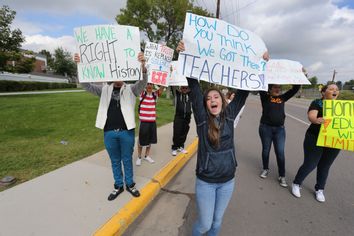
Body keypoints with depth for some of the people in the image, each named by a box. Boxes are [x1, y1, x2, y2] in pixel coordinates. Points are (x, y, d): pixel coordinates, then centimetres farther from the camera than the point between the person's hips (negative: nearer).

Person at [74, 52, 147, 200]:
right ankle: (118, 186, 34)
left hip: (126, 131, -2)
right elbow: (87, 85, 1)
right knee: (115, 161, 16)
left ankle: (130, 184, 32)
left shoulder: (131, 90, 1)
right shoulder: (105, 89, 8)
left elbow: (143, 82, -15)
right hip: (109, 132, 2)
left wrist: (142, 65, -35)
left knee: (127, 160, 12)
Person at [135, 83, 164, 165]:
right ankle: (139, 157, 24)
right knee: (141, 140, 7)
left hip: (153, 121, 3)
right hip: (143, 121, -3)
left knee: (150, 139, 14)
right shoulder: (142, 93, -4)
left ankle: (147, 156, 32)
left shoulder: (155, 94, 2)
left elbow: (162, 88, -10)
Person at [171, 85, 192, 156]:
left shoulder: (190, 94, 7)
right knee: (177, 133, -1)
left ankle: (181, 147, 27)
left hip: (187, 117, 3)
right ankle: (174, 148, 13)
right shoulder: (177, 93, 2)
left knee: (184, 133, 10)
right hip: (178, 117, -2)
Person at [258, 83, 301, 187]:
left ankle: (282, 176, 14)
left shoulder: (283, 98, 7)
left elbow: (295, 89, 7)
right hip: (266, 128, -2)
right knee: (266, 150, 12)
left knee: (280, 152, 2)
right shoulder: (265, 97, -3)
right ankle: (265, 169, 32)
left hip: (280, 129, 2)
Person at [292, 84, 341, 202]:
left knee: (325, 166, 14)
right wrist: (316, 120, -46)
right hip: (315, 139, -4)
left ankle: (319, 190, 32)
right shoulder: (317, 103, -6)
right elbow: (311, 116, -23)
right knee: (310, 164, 0)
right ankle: (296, 184, 21)